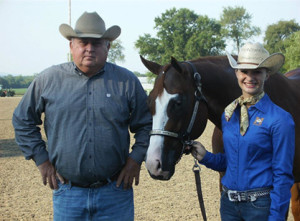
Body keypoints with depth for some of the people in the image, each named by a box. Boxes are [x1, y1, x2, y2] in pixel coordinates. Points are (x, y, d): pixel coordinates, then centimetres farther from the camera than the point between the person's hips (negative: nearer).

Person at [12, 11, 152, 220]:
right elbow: (22, 120, 10)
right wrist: (41, 159, 3)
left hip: (115, 192, 0)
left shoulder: (126, 81, 1)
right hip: (67, 193, 0)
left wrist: (136, 158, -3)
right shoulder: (48, 79, 2)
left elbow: (146, 124, 7)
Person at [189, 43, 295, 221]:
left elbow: (283, 176, -11)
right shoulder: (228, 114, 5)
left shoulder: (280, 119, -12)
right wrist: (205, 157, -2)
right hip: (229, 203, 6)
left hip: (261, 205, -5)